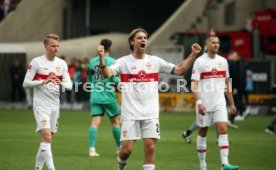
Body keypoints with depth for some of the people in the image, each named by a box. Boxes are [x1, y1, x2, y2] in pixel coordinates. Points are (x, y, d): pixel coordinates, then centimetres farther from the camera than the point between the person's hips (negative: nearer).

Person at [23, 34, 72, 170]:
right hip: (41, 105, -5)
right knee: (46, 136, -18)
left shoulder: (62, 64, 7)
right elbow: (26, 83, -9)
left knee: (48, 139, 8)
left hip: (55, 105, 5)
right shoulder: (36, 62, -7)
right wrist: (44, 82, -22)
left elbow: (69, 85, 5)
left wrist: (61, 83, -19)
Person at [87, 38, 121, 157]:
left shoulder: (92, 61, 7)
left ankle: (92, 149, -15)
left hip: (95, 97, 3)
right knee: (116, 121, 13)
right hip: (109, 97, -3)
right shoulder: (112, 62, -8)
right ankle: (119, 147, 24)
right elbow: (115, 80, -14)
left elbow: (89, 80, 14)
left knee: (95, 123, -2)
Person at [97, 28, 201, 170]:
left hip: (151, 114, 2)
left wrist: (193, 55, -5)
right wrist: (101, 58, -36)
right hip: (130, 114, -2)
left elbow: (179, 70, 6)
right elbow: (107, 73, -18)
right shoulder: (124, 62, -1)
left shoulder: (155, 61, 8)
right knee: (127, 149, -3)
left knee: (150, 147, -5)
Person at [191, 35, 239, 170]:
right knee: (203, 132, 6)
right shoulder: (199, 62, -6)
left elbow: (227, 84, 17)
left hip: (219, 103, 3)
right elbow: (194, 85, -11)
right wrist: (199, 102, -23)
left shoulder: (223, 61, 9)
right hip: (204, 103, -3)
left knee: (223, 130, -11)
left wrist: (232, 103, 16)